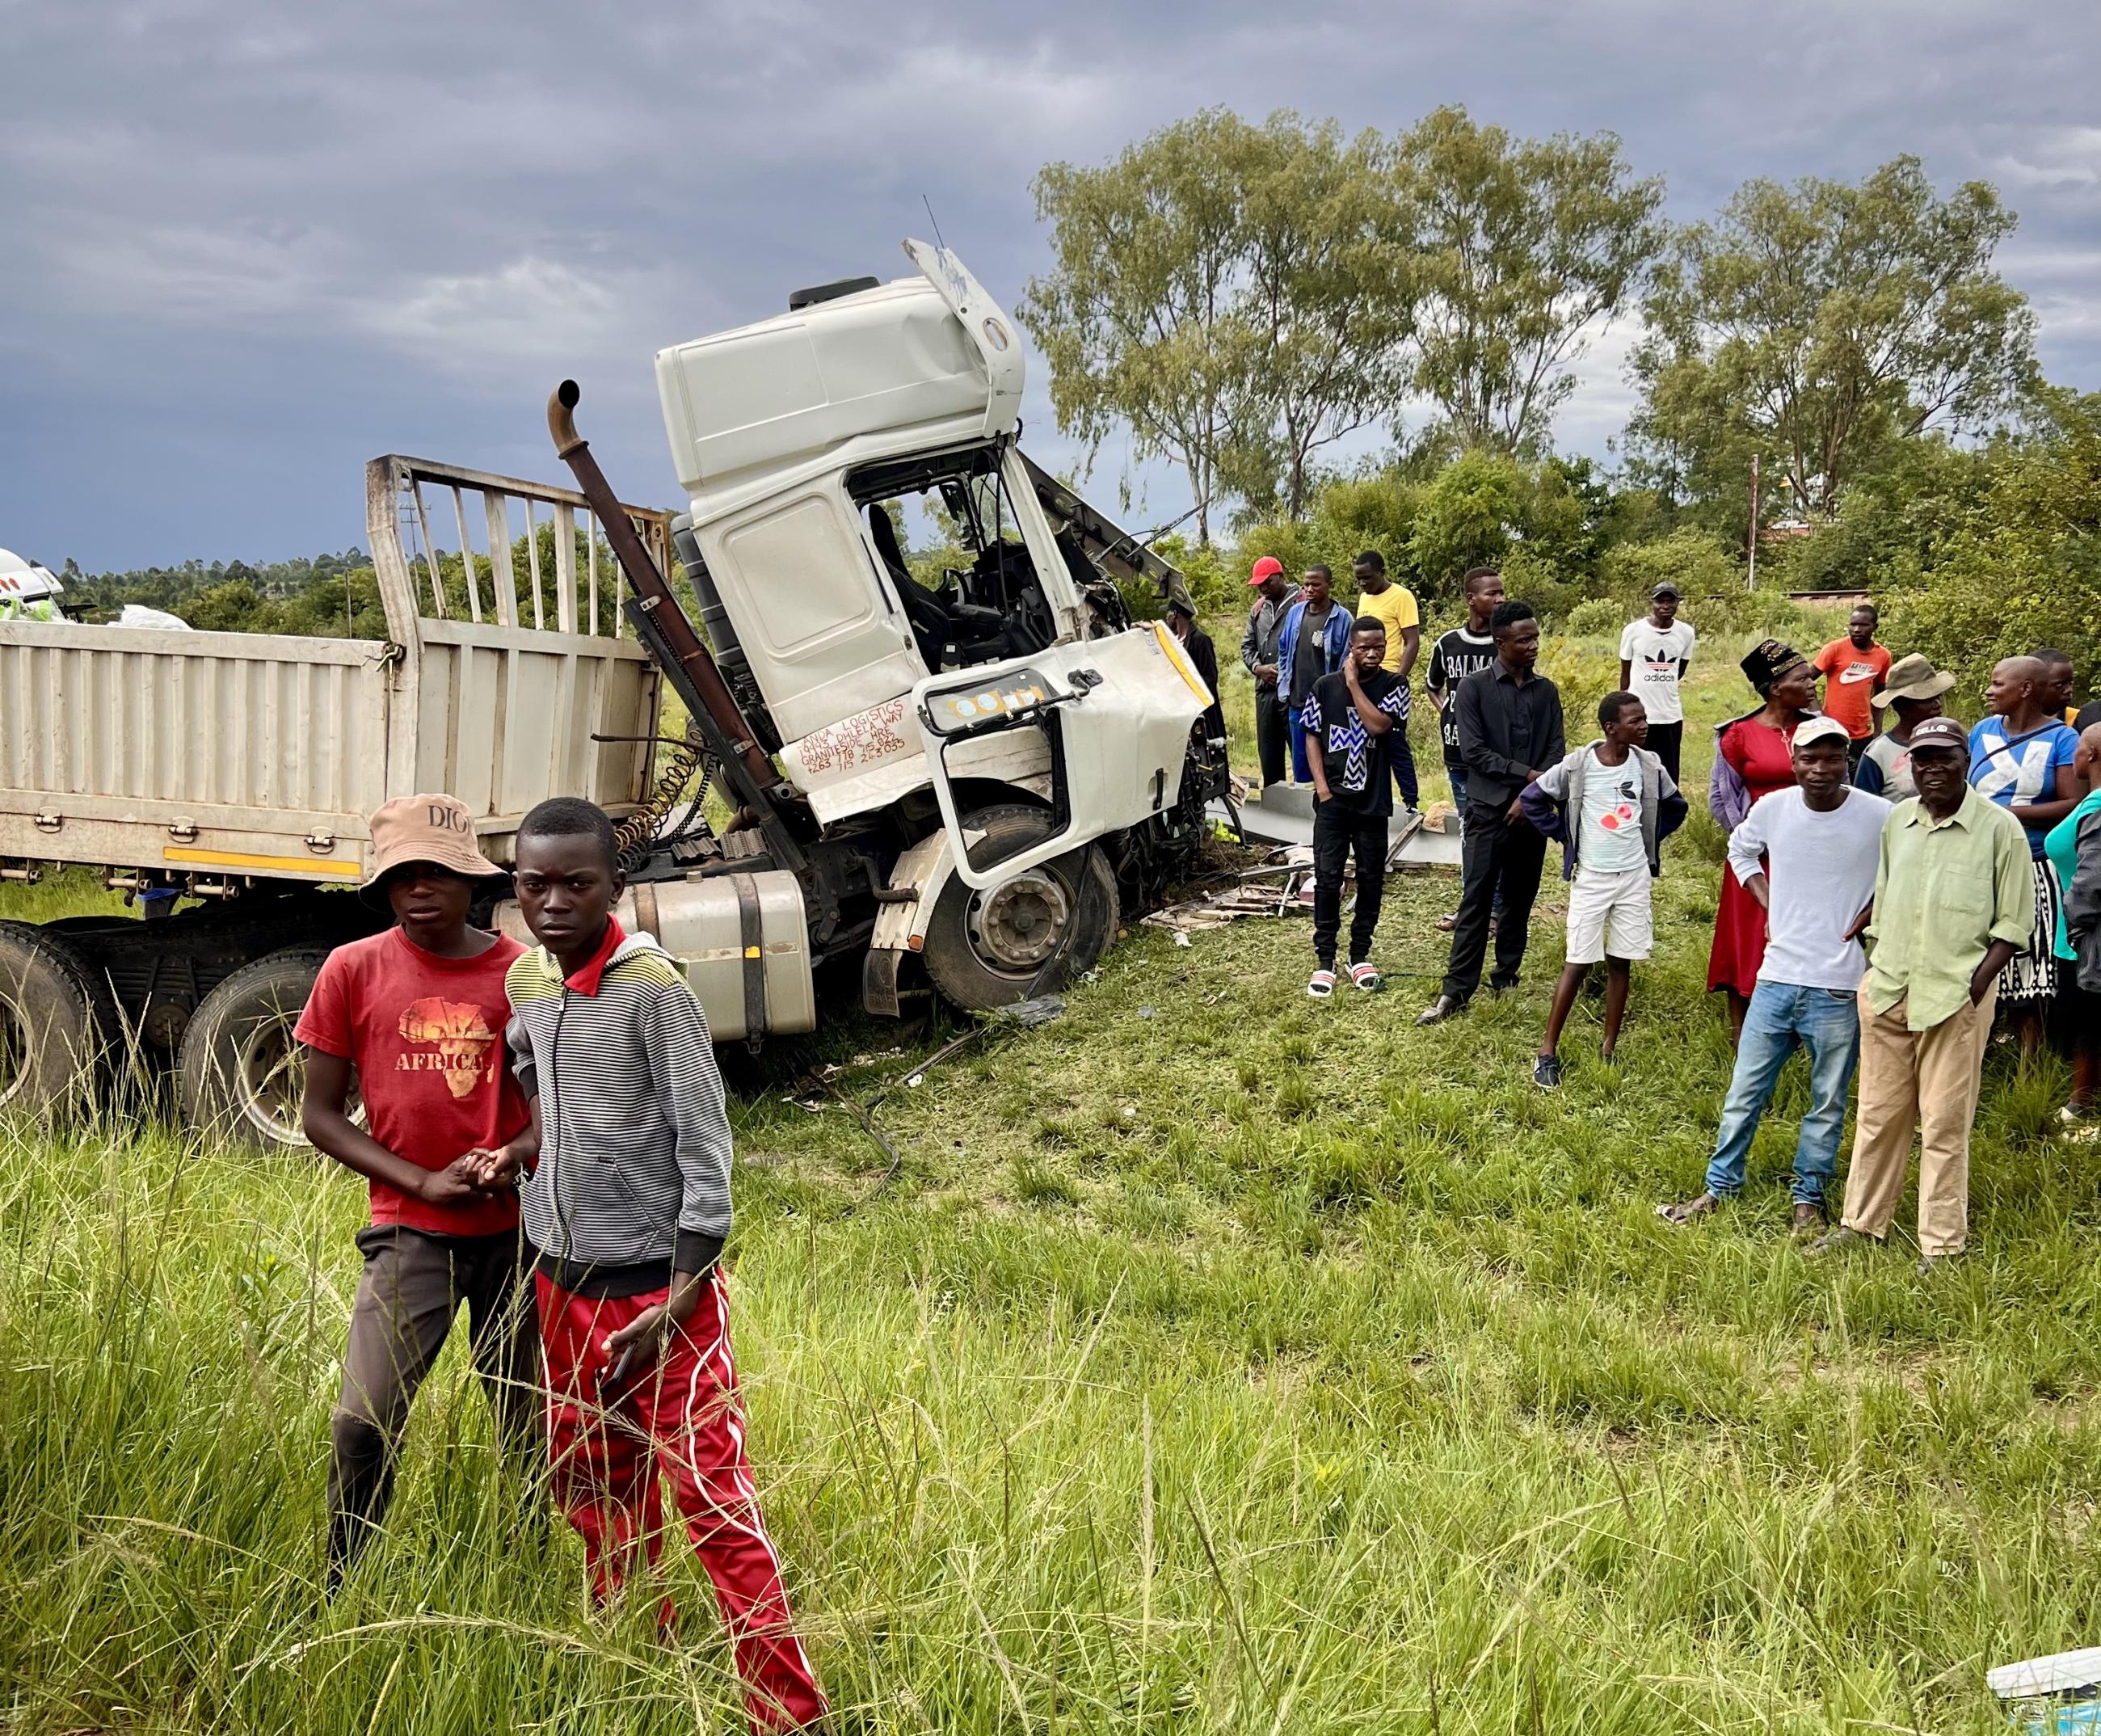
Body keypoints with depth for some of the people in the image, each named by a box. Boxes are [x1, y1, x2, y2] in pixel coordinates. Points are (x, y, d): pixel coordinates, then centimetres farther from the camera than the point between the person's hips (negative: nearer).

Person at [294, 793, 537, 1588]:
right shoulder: (353, 970, -1)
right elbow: (320, 1114, 2)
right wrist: (422, 1183, -9)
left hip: (517, 1230, 1)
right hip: (411, 1232, 0)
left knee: (527, 1425, 9)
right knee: (362, 1421, -9)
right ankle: (340, 1596, 12)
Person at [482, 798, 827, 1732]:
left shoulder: (653, 987, -17)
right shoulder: (526, 978, 4)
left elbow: (704, 1145, -16)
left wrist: (677, 1301, -17)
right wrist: (529, 1145, 3)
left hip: (658, 1282, -7)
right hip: (564, 1276, 7)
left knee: (712, 1501, -7)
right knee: (592, 1486, 18)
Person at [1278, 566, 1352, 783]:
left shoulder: (1341, 618, -7)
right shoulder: (1295, 612, 7)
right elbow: (1284, 650, 16)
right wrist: (1284, 685, 10)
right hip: (1297, 700, 5)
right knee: (1300, 764, 13)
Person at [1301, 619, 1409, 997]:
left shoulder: (1394, 687, -2)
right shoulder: (1325, 686, 2)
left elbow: (1379, 725, -19)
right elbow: (1312, 737, 5)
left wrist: (1353, 684, -12)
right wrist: (1321, 785, -4)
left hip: (1372, 800, 0)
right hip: (1333, 799, 0)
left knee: (1371, 880, 7)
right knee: (1327, 879, -4)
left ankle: (1360, 956, 20)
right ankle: (1324, 961, 2)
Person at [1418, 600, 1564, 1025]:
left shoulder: (1546, 692, 8)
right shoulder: (1474, 688, -4)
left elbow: (1556, 752, 3)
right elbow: (1473, 751, -10)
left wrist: (1531, 796, -11)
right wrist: (1526, 774, -11)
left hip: (1533, 811, 4)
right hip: (1489, 810, -4)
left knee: (1520, 899, 10)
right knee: (1477, 901, -6)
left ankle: (1507, 979, 21)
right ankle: (1457, 990, -5)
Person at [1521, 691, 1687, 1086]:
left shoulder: (1648, 766, -2)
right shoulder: (1578, 766, -12)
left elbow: (1675, 806, 16)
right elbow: (1532, 798, -1)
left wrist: (1648, 839, 7)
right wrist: (1564, 836, -2)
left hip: (1634, 877, 3)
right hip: (1591, 877, -3)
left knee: (1621, 963, 7)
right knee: (1578, 964, -3)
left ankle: (1609, 1050, 17)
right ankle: (1548, 1051, 5)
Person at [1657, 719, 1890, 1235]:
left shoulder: (1880, 817, -11)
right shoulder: (1772, 808, -2)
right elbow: (1740, 850, 19)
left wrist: (1874, 911, -5)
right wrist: (1768, 903, 7)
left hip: (1839, 986, -2)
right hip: (1777, 976, 3)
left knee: (1828, 1103, 11)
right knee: (1745, 1094, 11)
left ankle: (1810, 1197, 26)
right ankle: (1720, 1186, 24)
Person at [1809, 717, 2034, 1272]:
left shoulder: (1999, 828, -5)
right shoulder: (1896, 821, 9)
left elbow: (2015, 924, -3)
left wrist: (1976, 985, -12)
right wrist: (1874, 966, 11)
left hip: (1956, 997, -4)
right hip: (1887, 990, 5)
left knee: (1945, 1124, 2)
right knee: (1878, 1114, 13)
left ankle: (1943, 1245, 12)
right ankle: (1862, 1223, 25)